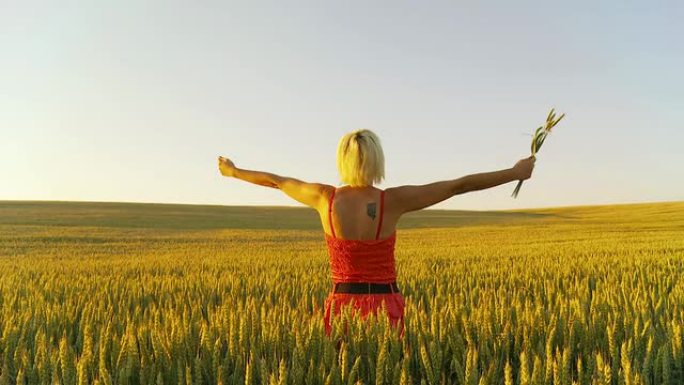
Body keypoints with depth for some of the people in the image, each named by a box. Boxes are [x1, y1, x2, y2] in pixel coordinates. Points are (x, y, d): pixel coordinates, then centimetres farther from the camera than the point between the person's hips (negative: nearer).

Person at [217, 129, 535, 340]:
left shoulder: (325, 198, -8)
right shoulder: (394, 200, -13)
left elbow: (275, 181, 9)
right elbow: (459, 185, -7)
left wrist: (234, 172, 26)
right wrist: (515, 173, 4)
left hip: (343, 311, 2)